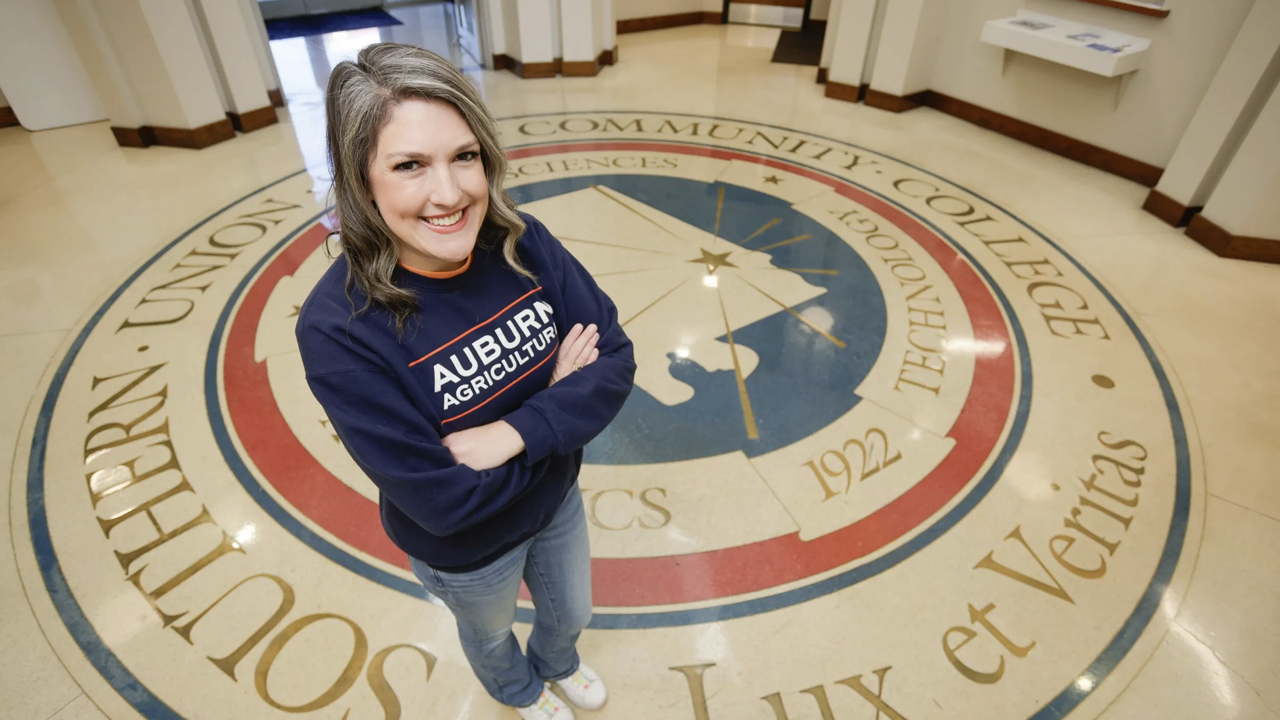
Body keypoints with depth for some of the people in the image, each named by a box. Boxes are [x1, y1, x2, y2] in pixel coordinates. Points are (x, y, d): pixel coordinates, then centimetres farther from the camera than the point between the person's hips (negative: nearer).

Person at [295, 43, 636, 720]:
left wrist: (516, 431, -32)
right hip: (467, 553, -3)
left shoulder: (521, 243, -21)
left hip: (556, 498, 4)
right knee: (490, 634, 32)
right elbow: (443, 502, -31)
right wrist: (555, 397, -24)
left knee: (570, 613, 33)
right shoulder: (339, 326, -33)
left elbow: (616, 361, -19)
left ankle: (557, 662, 70)